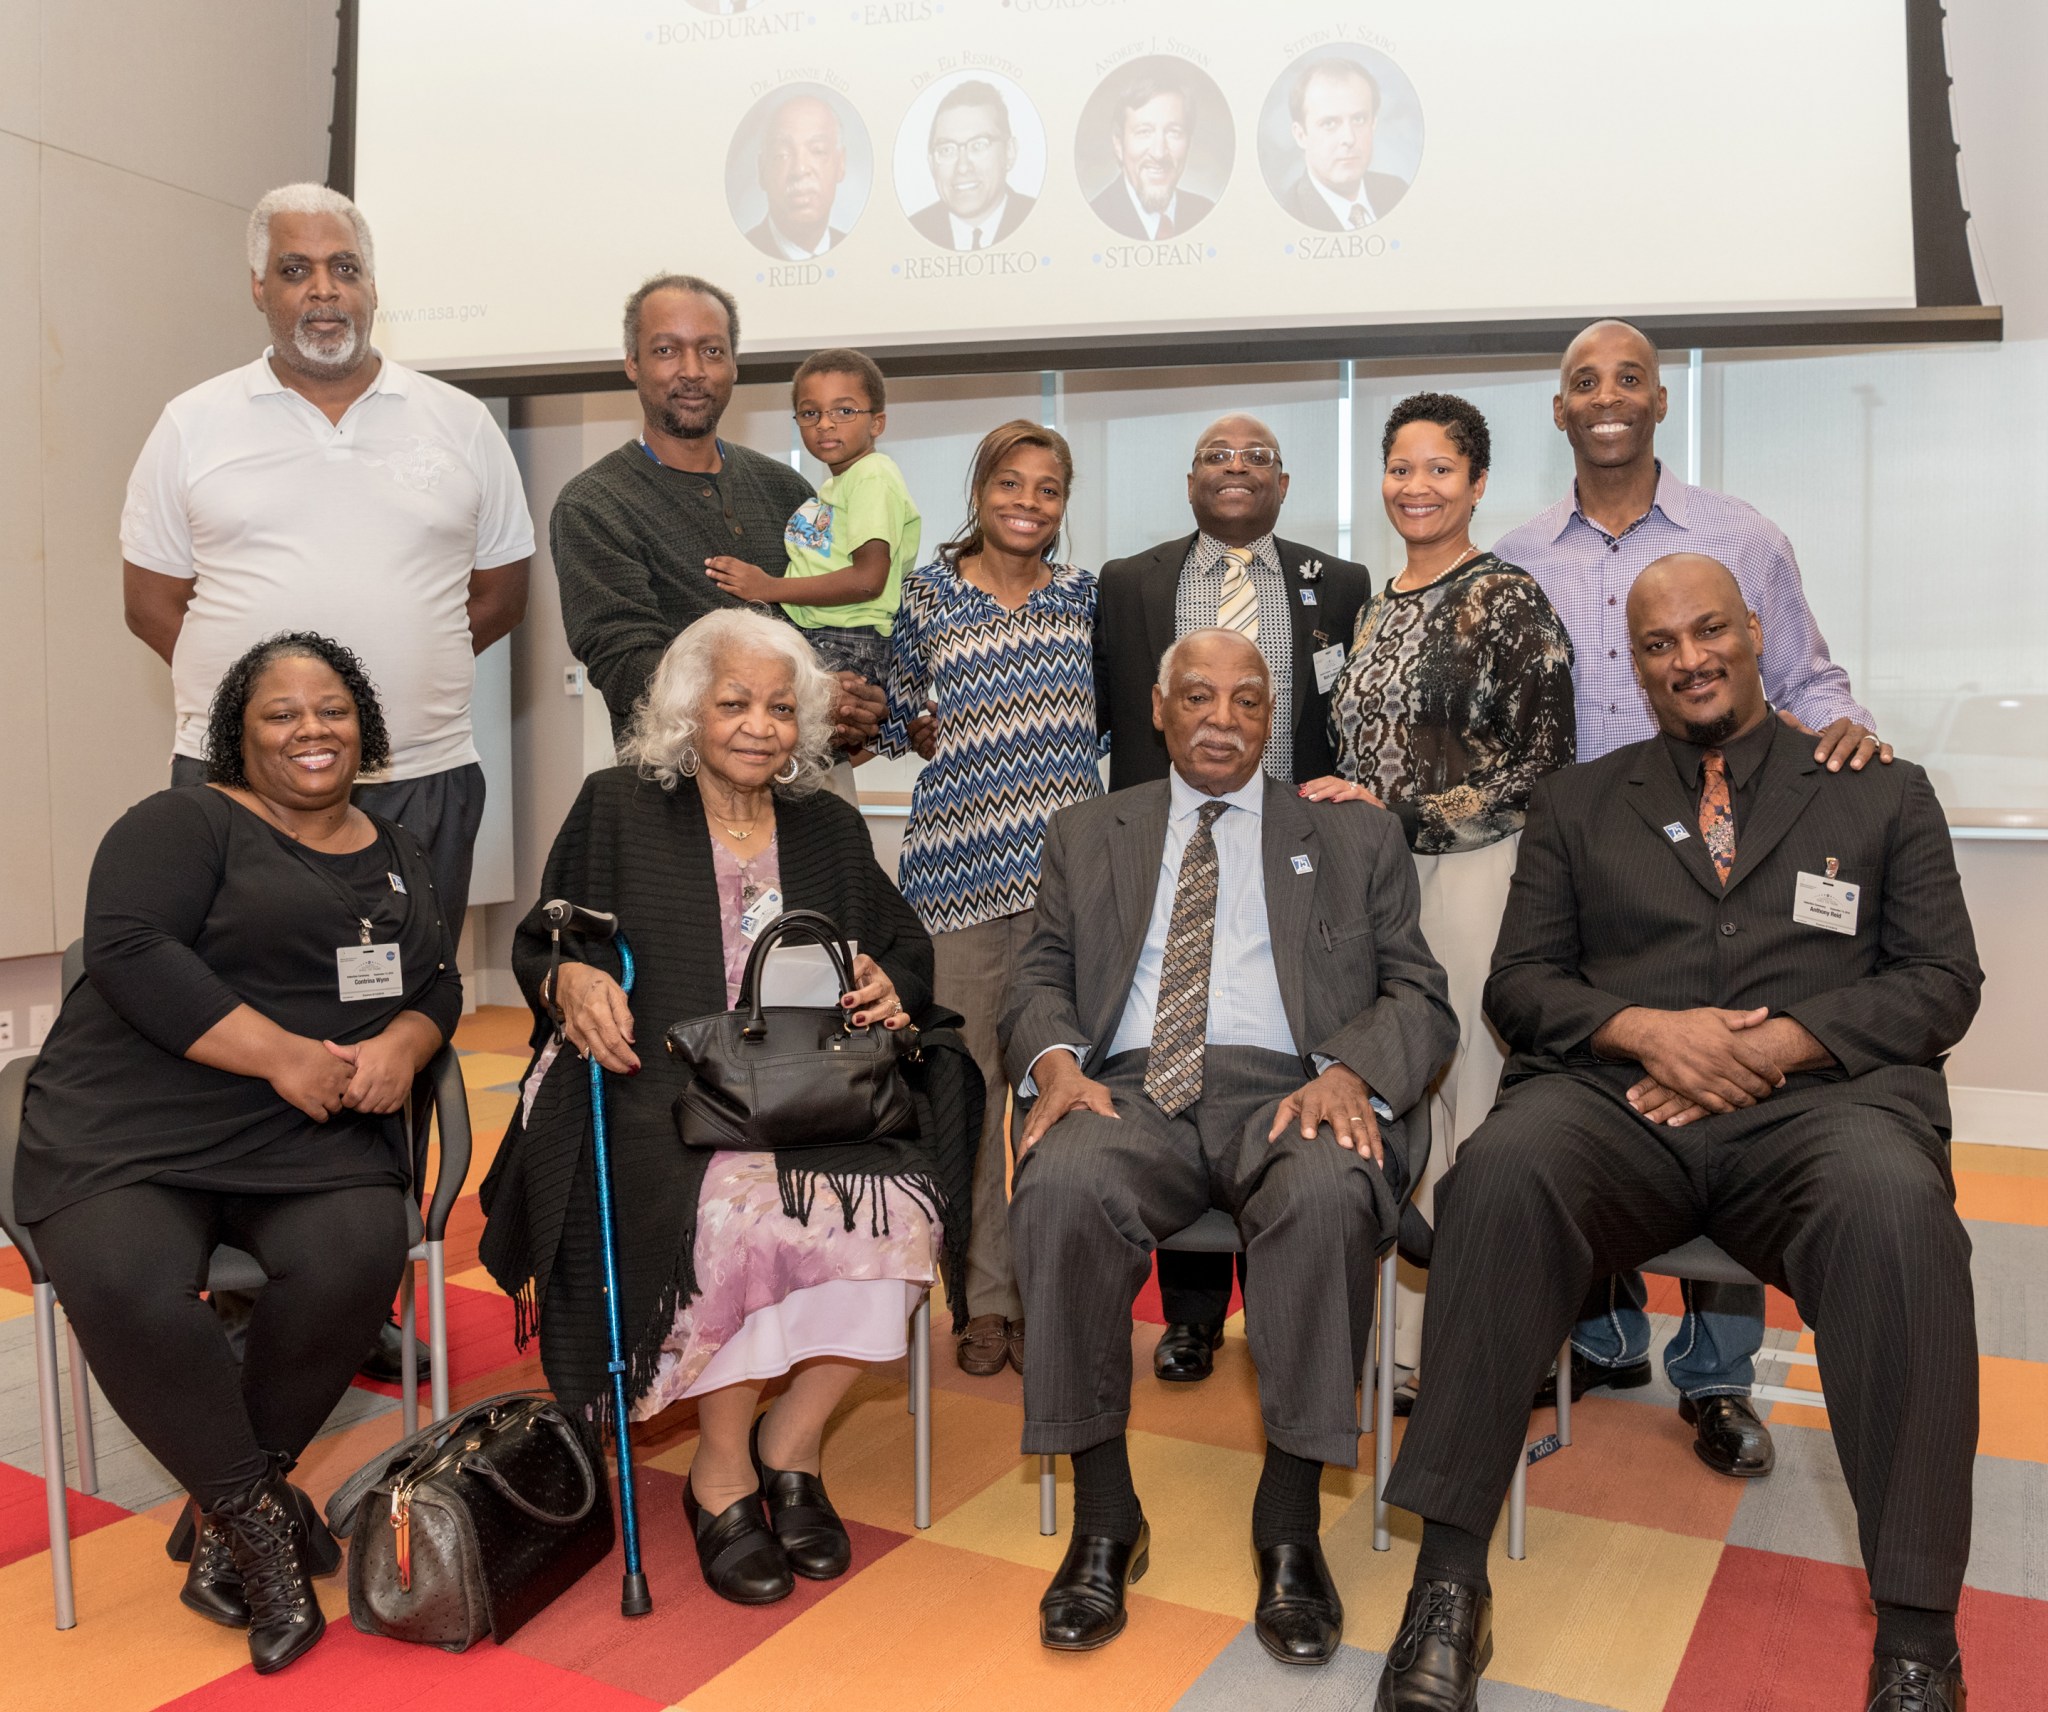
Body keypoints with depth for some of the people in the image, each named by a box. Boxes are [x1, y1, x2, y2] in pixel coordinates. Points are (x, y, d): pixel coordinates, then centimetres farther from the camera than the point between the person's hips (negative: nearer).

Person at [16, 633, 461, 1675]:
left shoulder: (396, 858, 20)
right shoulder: (184, 824, 2)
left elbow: (437, 987, 18)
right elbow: (128, 949, -12)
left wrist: (401, 1044, -7)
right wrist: (283, 1054, -17)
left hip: (315, 1137, 3)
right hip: (140, 1121, -3)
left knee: (353, 1260, -28)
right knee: (122, 1285, -32)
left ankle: (228, 1512, -4)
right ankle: (263, 1511, -9)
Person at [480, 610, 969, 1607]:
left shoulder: (829, 829, 19)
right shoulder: (617, 809, 12)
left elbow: (907, 951, 21)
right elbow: (537, 943, 10)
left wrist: (889, 987, -4)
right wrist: (572, 981, -14)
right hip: (661, 1093, -3)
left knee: (904, 1206, -27)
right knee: (737, 1209, -36)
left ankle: (787, 1450, -6)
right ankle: (725, 1475, -11)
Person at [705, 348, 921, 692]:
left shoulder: (874, 476, -6)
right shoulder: (832, 486, 24)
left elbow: (868, 579, -17)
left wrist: (770, 588, -13)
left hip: (848, 650, -9)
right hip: (814, 643, 10)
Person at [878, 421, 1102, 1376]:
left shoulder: (1084, 596, 10)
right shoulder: (928, 593, 6)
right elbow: (901, 724, 15)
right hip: (960, 860, -1)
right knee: (969, 1076, 3)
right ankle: (984, 1296, 17)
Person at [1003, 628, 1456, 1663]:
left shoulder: (1354, 838, 19)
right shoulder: (1086, 836, 23)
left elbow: (1419, 1000, 11)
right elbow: (1041, 980, 15)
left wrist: (1350, 1073, -12)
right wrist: (1055, 1060, -9)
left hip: (1287, 1093, 0)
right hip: (1131, 1091, 1)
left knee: (1329, 1194, -36)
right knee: (1061, 1188, -34)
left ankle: (1289, 1529, -20)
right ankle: (1105, 1520, -16)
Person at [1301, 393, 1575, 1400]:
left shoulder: (1507, 600, -3)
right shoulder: (1376, 611, 17)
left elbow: (1541, 760, -9)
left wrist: (1397, 812, -12)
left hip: (1473, 873, -6)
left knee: (1466, 1105, -4)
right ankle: (1412, 1344, 19)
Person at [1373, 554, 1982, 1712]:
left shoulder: (1884, 794, 19)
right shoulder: (1577, 803, 21)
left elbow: (1943, 982, 10)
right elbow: (1520, 984, 13)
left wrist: (1778, 1043, -7)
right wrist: (1647, 1030, -7)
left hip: (1818, 1097, 0)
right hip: (1614, 1096, 1)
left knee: (1896, 1208, -36)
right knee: (1502, 1176, -34)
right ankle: (1449, 1586, -27)